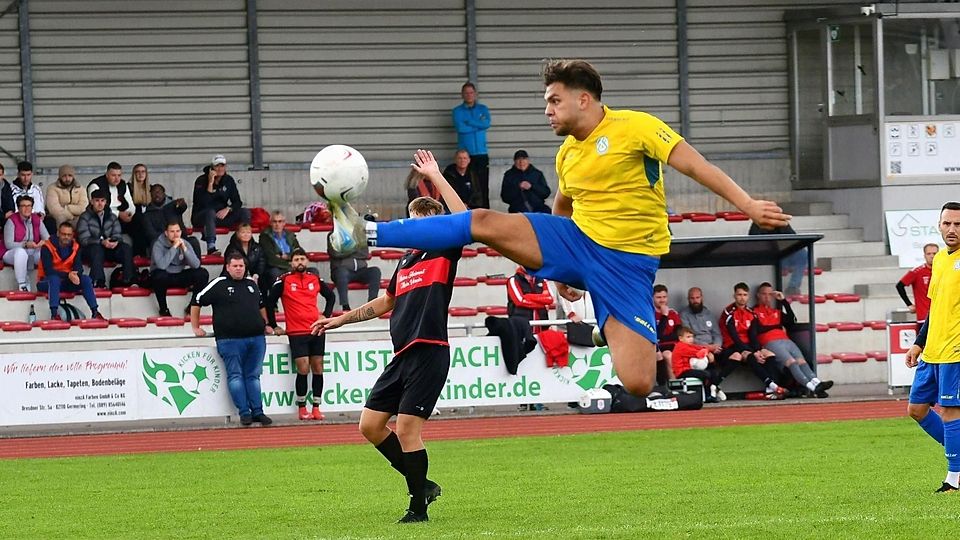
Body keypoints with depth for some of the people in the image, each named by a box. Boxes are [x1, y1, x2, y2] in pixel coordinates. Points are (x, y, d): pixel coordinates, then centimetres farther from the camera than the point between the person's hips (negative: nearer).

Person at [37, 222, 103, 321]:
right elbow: (48, 270, -24)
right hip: (47, 282, -5)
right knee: (54, 279, -38)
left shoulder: (75, 247, 1)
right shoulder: (47, 247, -15)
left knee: (86, 279, -17)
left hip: (67, 282, 5)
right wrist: (68, 275, -35)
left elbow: (78, 268, -6)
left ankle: (95, 312, -19)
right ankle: (54, 314, -46)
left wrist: (75, 275, -31)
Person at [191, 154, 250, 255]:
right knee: (210, 212, -40)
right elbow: (203, 204, -24)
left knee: (245, 212, -15)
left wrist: (228, 209, -18)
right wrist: (210, 184, -28)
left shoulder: (229, 180, 4)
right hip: (200, 218, -5)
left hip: (221, 215, 5)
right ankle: (211, 248, -51)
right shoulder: (201, 181, -11)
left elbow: (237, 202, 3)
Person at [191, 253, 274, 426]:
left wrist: (266, 325, 28)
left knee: (253, 376, 6)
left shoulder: (252, 284, 16)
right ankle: (244, 412, -2)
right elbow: (196, 302, 4)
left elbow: (261, 305, 33)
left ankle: (257, 412, 7)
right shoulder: (219, 285, -1)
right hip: (230, 339, -5)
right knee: (235, 376, -4)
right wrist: (196, 327, 3)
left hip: (256, 338, 5)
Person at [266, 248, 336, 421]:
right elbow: (269, 303, 4)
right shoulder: (284, 281, -1)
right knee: (303, 369, -9)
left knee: (318, 368, 3)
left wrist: (326, 315, 14)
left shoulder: (315, 279, 9)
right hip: (296, 333, -4)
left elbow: (330, 296, 25)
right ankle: (301, 408, 1)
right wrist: (274, 326, 4)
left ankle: (316, 407, 9)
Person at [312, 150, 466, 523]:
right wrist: (341, 319, 29)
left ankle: (419, 507, 0)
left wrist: (435, 177, -18)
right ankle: (422, 484, 19)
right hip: (402, 354, 9)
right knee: (370, 425, 8)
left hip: (429, 352, -9)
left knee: (407, 429, -11)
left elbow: (465, 219, -21)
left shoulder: (444, 254, -4)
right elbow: (387, 302, 30)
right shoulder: (406, 261, 17)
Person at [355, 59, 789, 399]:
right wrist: (560, 271, 33)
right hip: (576, 242, 6)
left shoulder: (634, 127, -11)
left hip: (627, 261, -5)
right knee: (483, 223, -11)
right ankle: (368, 234, -8)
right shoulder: (567, 156, 11)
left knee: (638, 386, -20)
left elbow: (694, 165, -16)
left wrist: (748, 205, -25)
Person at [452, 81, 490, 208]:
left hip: (481, 154, 2)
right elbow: (460, 128, -11)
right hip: (466, 154, -2)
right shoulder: (457, 111, 6)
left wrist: (468, 122, -8)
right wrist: (478, 125, -4)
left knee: (484, 187, -2)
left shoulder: (483, 109, 12)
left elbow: (487, 123, -7)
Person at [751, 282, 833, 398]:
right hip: (770, 343, -6)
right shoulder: (755, 312, 11)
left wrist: (784, 301, 16)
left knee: (801, 361, -20)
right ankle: (811, 386, -42)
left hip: (785, 340, 6)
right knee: (791, 362, -26)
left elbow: (792, 321, 17)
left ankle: (816, 383, -41)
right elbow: (753, 332, -1)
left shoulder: (777, 311, 30)